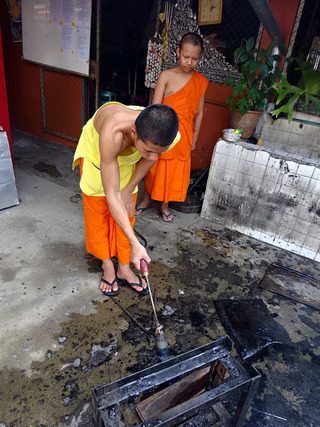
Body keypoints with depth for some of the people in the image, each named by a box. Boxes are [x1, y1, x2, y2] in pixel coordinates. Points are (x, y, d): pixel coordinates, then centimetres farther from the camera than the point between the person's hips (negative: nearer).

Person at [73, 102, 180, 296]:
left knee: (126, 215, 6)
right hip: (95, 152, -3)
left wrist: (129, 190, -8)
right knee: (98, 212, 4)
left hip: (127, 160, 4)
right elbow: (112, 195, -43)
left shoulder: (166, 135, -35)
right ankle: (107, 265, 26)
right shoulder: (112, 134, -49)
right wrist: (135, 243, -44)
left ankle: (124, 269, 22)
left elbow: (150, 158, -9)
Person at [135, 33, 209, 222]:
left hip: (183, 134, 2)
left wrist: (194, 138, 6)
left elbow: (199, 113, 6)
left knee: (175, 169, 9)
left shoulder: (201, 82, 2)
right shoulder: (166, 75, -6)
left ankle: (165, 205, 28)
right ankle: (147, 200, 31)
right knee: (154, 166, 10)